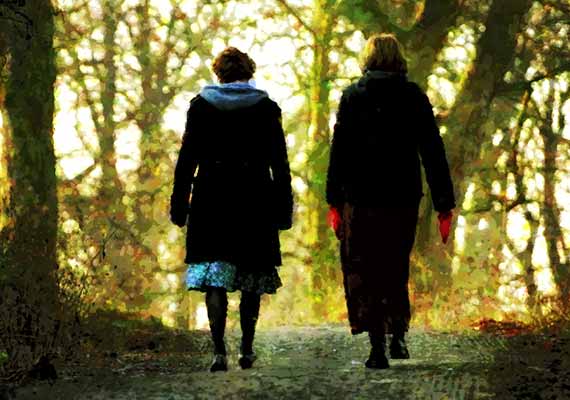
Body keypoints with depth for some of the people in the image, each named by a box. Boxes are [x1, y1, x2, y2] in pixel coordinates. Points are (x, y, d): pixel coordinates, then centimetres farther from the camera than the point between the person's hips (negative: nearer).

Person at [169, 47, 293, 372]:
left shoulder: (201, 105, 3)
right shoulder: (266, 107, 3)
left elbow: (187, 159, 2)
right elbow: (279, 163, 2)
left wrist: (180, 205, 5)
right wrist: (284, 208, 6)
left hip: (212, 199, -1)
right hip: (254, 199, 1)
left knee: (215, 278, -2)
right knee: (252, 277, 13)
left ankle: (220, 351, -15)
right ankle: (248, 350, 18)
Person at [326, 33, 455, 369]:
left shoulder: (352, 96, 1)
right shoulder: (415, 97, 2)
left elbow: (339, 151, -2)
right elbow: (433, 154, 0)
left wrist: (334, 201, 0)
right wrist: (444, 205, 2)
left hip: (361, 197, -2)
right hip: (404, 196, 2)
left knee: (365, 270, 4)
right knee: (396, 267, 19)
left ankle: (378, 348, -3)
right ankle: (398, 336, 10)